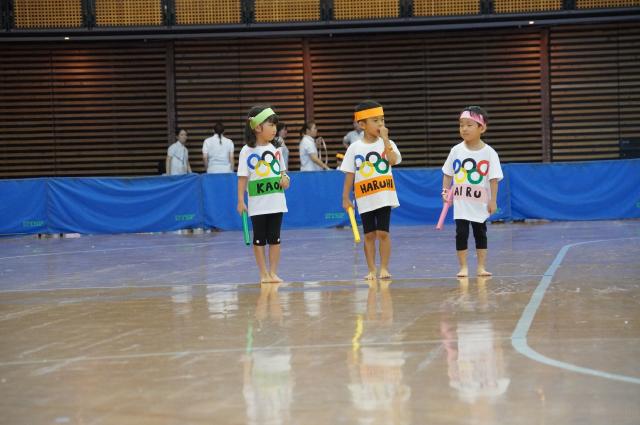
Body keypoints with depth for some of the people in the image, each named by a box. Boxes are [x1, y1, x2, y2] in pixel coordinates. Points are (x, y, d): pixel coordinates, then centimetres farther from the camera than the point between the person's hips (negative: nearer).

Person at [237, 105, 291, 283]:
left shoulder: (275, 150, 6)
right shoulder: (247, 151, -6)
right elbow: (243, 177, -6)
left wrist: (285, 178, -5)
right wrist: (240, 200, -10)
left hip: (276, 202, 4)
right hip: (257, 204, -3)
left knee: (275, 238, 5)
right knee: (259, 239, 4)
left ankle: (273, 272, 12)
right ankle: (264, 273, 11)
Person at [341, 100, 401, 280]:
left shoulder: (387, 144, 1)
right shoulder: (355, 148, 1)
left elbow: (393, 160, -18)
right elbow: (350, 174, 3)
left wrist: (385, 139, -18)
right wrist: (345, 197, 1)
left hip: (384, 196, -1)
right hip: (365, 199, 1)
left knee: (383, 233, -3)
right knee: (369, 234, 6)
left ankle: (384, 268, 6)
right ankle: (371, 270, 13)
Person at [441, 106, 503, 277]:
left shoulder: (489, 153, -9)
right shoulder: (456, 150, -2)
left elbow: (494, 178, -8)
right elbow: (448, 173, 7)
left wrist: (493, 200, -10)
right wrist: (445, 191, -2)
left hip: (480, 202, -1)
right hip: (461, 201, 1)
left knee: (480, 232, 9)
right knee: (461, 233, -2)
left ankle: (481, 267, 16)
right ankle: (463, 267, 5)